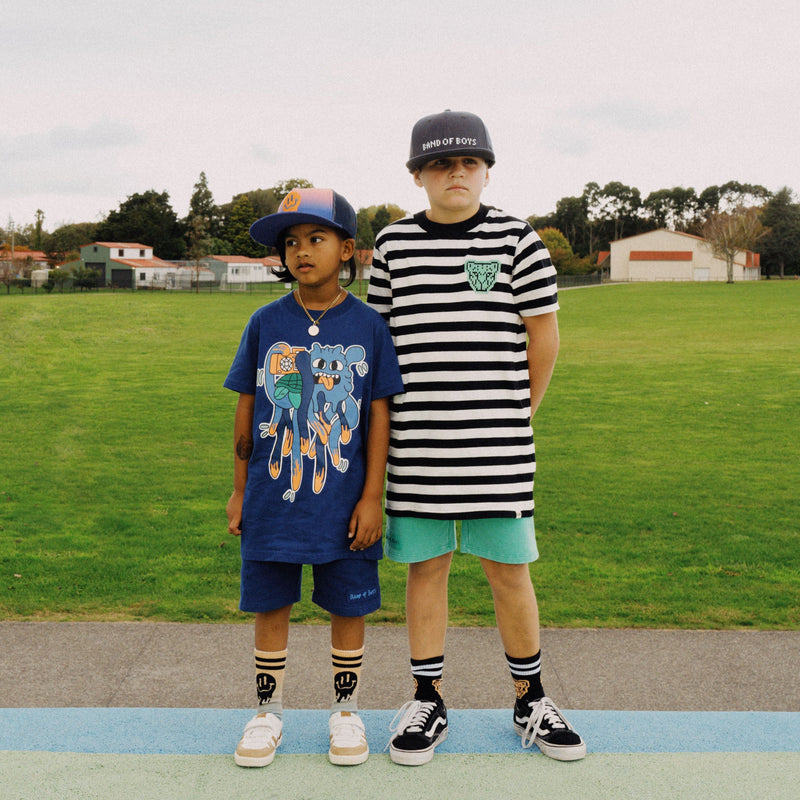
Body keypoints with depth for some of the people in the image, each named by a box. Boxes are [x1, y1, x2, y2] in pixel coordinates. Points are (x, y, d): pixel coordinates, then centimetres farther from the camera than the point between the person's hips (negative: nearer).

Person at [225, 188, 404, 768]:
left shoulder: (369, 326, -4)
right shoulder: (266, 323, 1)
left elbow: (378, 417, -2)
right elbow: (247, 410, 6)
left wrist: (373, 497, -5)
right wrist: (239, 490, 7)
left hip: (344, 501, -1)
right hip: (272, 500, 1)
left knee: (348, 608, 10)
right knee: (270, 607, 10)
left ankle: (346, 710, 29)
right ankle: (269, 712, 29)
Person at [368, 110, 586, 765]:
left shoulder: (516, 239, 1)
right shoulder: (394, 243, 6)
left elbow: (544, 336, 4)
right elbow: (381, 338, 11)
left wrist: (516, 412, 8)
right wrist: (406, 418, 6)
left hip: (497, 443, -1)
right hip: (416, 441, 1)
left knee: (510, 568, 5)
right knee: (426, 565, 8)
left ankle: (531, 701, 23)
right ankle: (428, 702, 22)